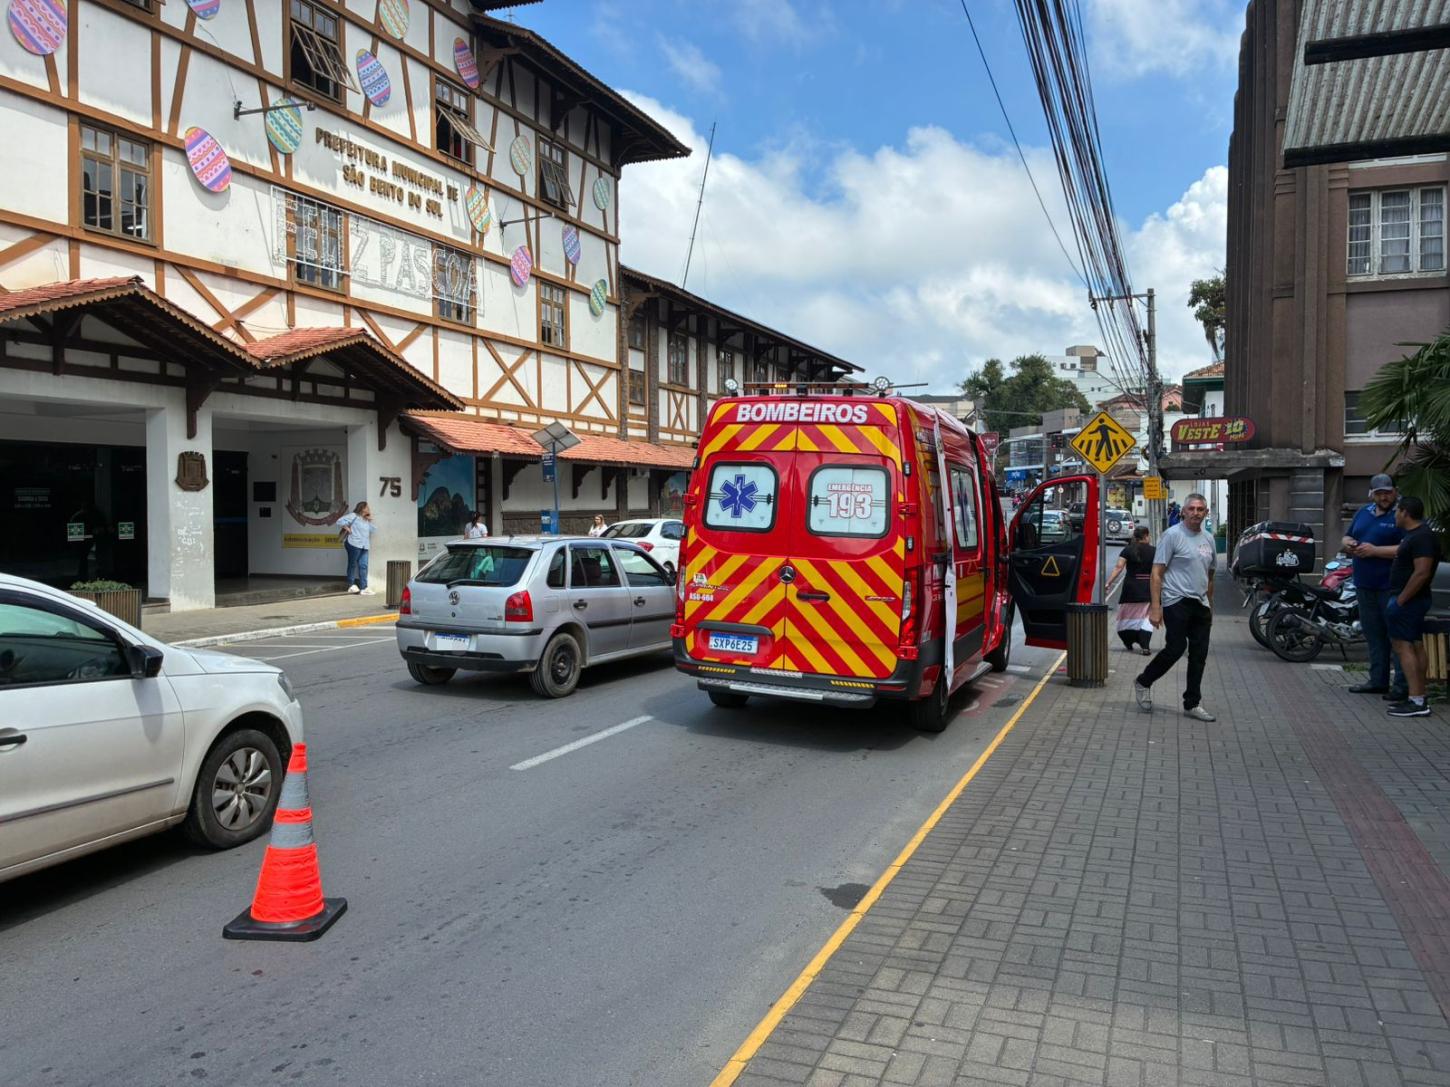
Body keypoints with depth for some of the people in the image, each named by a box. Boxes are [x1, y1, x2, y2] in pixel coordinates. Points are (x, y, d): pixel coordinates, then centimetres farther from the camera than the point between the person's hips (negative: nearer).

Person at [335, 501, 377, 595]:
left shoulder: (366, 520, 24)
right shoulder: (354, 516, 0)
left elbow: (374, 529, 18)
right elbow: (340, 521, -7)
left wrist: (370, 520, 13)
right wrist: (347, 529, -8)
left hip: (364, 546, 7)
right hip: (354, 544, -7)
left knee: (363, 566, -1)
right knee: (353, 564, 1)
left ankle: (364, 588, -5)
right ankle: (351, 585, 10)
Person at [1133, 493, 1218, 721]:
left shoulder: (1208, 539, 15)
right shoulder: (1172, 535, -7)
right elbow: (1157, 573, -12)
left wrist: (1210, 607, 21)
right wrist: (1155, 607, -19)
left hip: (1200, 605, 7)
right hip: (1177, 602, -7)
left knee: (1199, 654, 6)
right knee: (1176, 648, -13)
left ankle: (1192, 704, 14)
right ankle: (1143, 683, 9)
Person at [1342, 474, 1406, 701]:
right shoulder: (1364, 513, 15)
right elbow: (1346, 538, 23)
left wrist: (1375, 550, -20)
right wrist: (1347, 544, 0)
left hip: (1392, 587, -7)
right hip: (1365, 586, 8)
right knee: (1373, 635, 14)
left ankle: (1402, 685, -2)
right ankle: (1378, 680, 23)